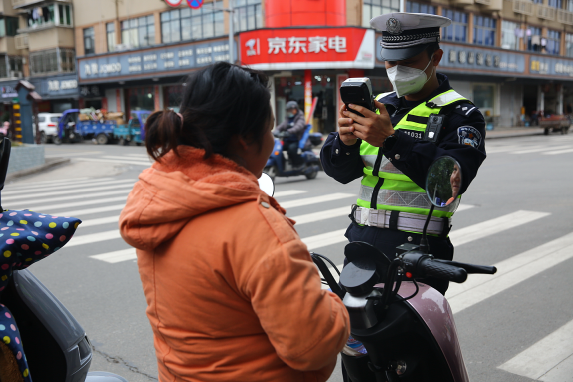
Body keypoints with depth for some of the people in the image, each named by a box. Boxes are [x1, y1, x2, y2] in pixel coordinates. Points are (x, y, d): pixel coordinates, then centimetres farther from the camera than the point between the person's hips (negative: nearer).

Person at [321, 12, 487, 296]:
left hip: (416, 254, -5)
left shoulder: (459, 114, -3)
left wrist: (391, 140, -28)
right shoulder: (379, 105, 13)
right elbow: (339, 171, 7)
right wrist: (344, 141, -16)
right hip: (360, 244, 5)